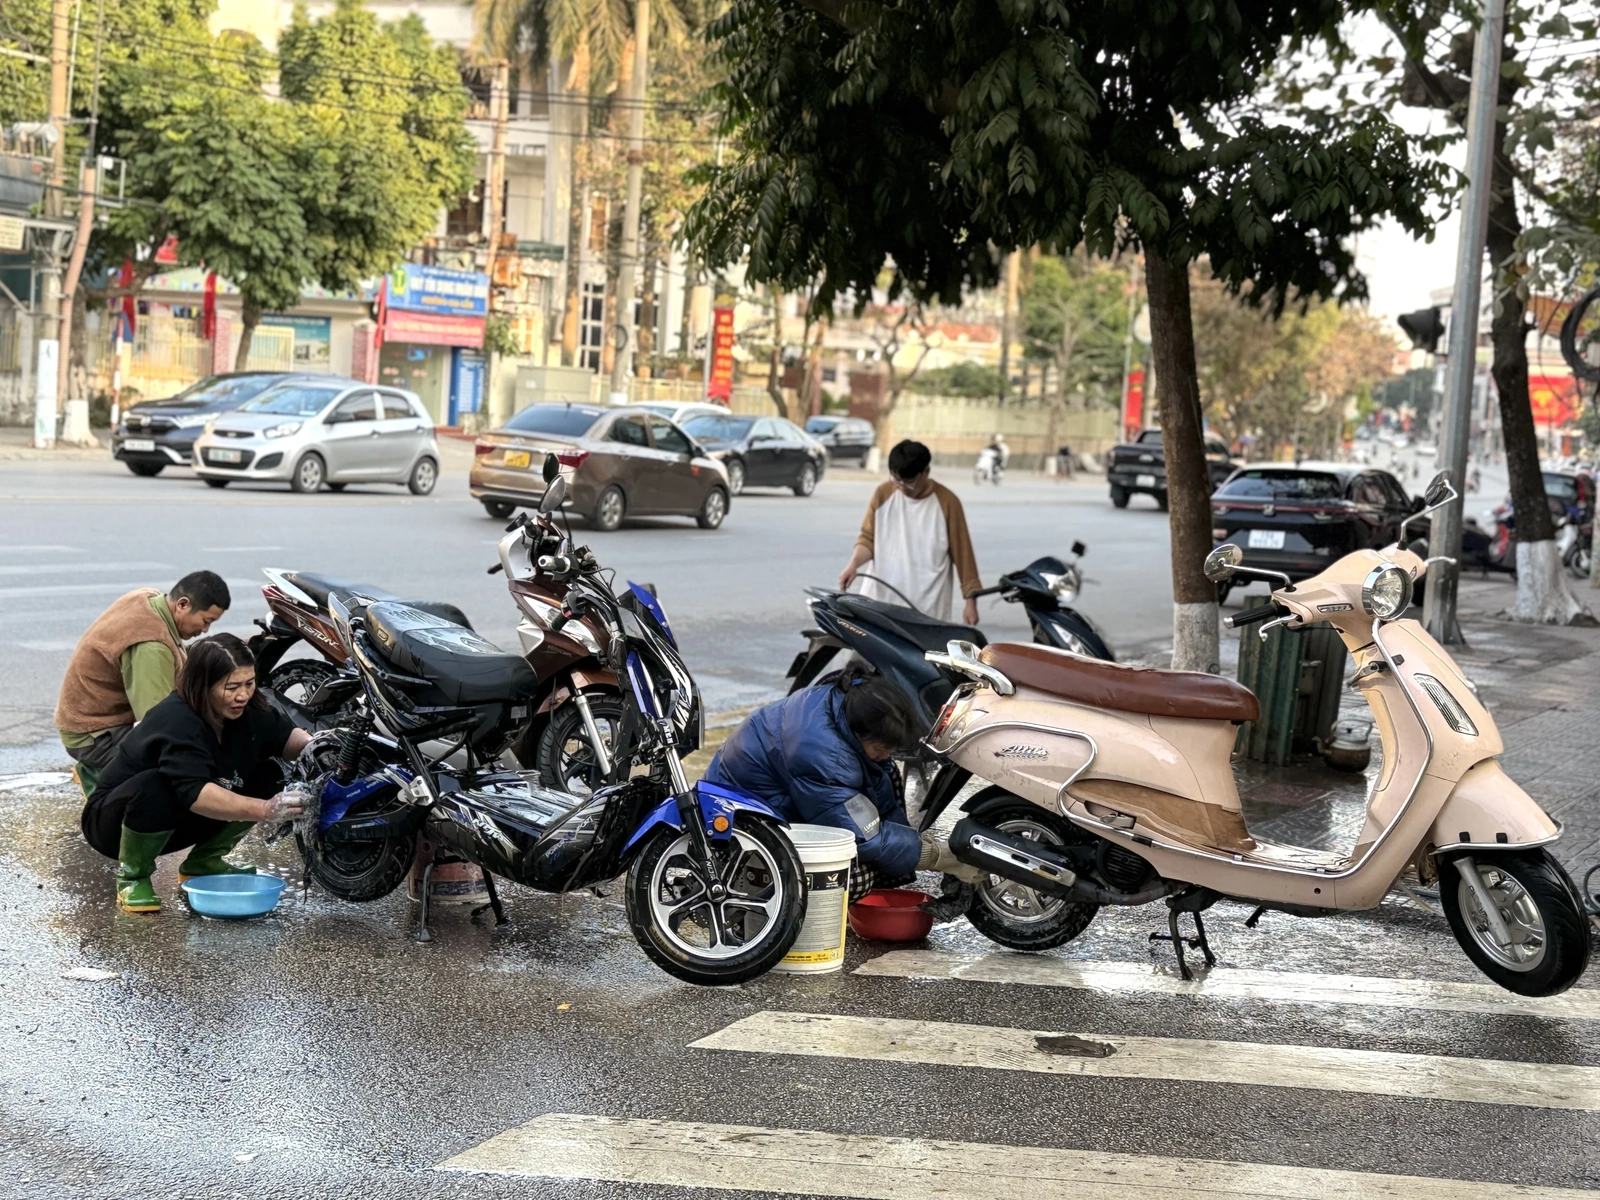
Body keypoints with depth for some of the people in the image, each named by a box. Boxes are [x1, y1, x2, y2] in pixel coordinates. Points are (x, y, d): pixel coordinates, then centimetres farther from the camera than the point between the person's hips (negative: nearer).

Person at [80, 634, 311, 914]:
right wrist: (265, 810, -53)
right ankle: (132, 876, -16)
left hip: (175, 824, 7)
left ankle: (204, 861, 3)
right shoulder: (177, 722, -32)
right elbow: (196, 794, -44)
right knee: (155, 786, -41)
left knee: (267, 776, -9)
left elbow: (285, 735, 2)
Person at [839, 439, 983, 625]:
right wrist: (854, 563, -12)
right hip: (880, 600, 3)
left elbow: (962, 553, -3)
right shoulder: (883, 495, 2)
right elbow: (869, 538, 9)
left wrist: (971, 600, -4)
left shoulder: (946, 502, -6)